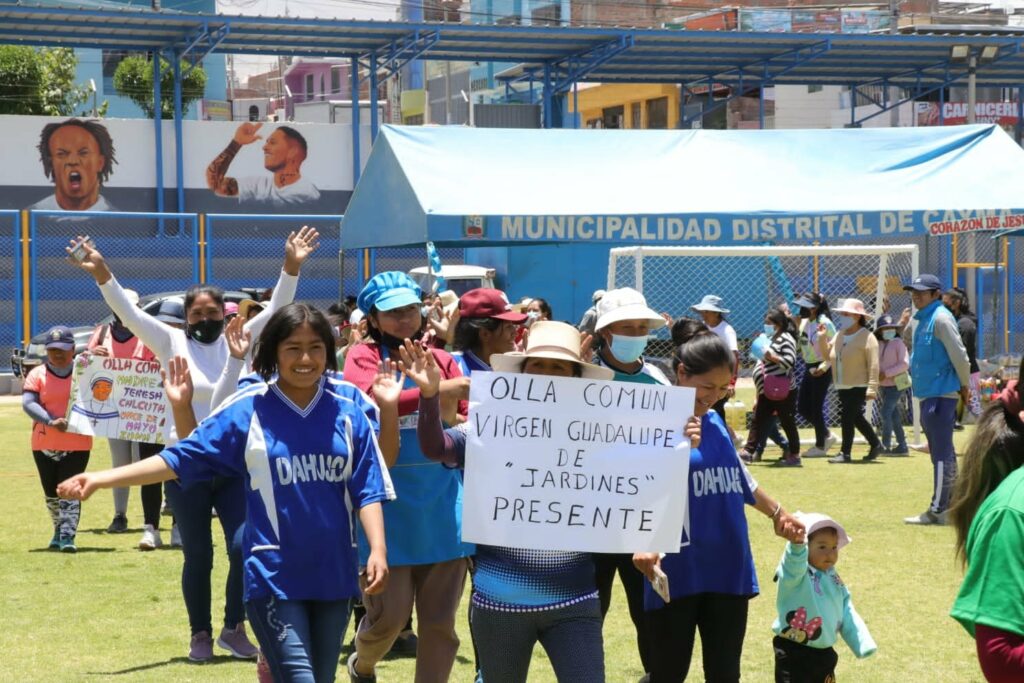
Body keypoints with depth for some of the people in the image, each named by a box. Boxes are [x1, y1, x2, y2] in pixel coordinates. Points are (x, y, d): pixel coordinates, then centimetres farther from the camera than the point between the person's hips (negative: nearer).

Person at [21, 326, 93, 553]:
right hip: (44, 445, 2)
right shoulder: (37, 374, 1)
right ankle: (58, 531, 30)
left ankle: (67, 536, -11)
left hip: (77, 444, -2)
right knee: (51, 492, 13)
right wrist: (51, 421, -26)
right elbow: (28, 403, -11)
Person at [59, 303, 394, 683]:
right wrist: (102, 479, -8)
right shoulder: (248, 410, -3)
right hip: (274, 573, -3)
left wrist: (378, 550, -11)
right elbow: (182, 459, -2)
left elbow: (368, 487, 1)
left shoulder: (349, 410, 1)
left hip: (333, 573, 3)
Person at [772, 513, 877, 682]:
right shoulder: (795, 574, -15)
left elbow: (848, 615, 10)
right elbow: (795, 560, -40)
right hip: (793, 655, -8)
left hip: (824, 654, 8)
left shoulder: (833, 579, 8)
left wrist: (864, 645, 0)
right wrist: (796, 543, -63)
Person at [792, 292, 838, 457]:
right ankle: (826, 435, 26)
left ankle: (820, 446, 13)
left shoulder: (825, 323, -16)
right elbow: (798, 343, 15)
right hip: (809, 368, 8)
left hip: (821, 370, -8)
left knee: (816, 408, -1)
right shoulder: (804, 322, 8)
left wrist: (824, 367, -22)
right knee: (802, 407, 9)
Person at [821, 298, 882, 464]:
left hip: (858, 386, -8)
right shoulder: (839, 335, 12)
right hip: (842, 386, 8)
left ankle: (845, 453, -2)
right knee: (856, 418, 16)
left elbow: (873, 365, -16)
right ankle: (875, 444, 32)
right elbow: (827, 355, 16)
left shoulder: (866, 337, -12)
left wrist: (872, 388, -21)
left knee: (847, 417, -10)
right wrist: (822, 338, 2)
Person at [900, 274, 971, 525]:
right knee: (942, 453, 15)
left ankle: (938, 511, -9)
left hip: (941, 395, -10)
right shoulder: (921, 320, 16)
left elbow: (959, 354, -17)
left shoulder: (941, 318, -14)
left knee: (941, 454, -8)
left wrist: (965, 386, -9)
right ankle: (952, 504, 22)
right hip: (927, 395, 10)